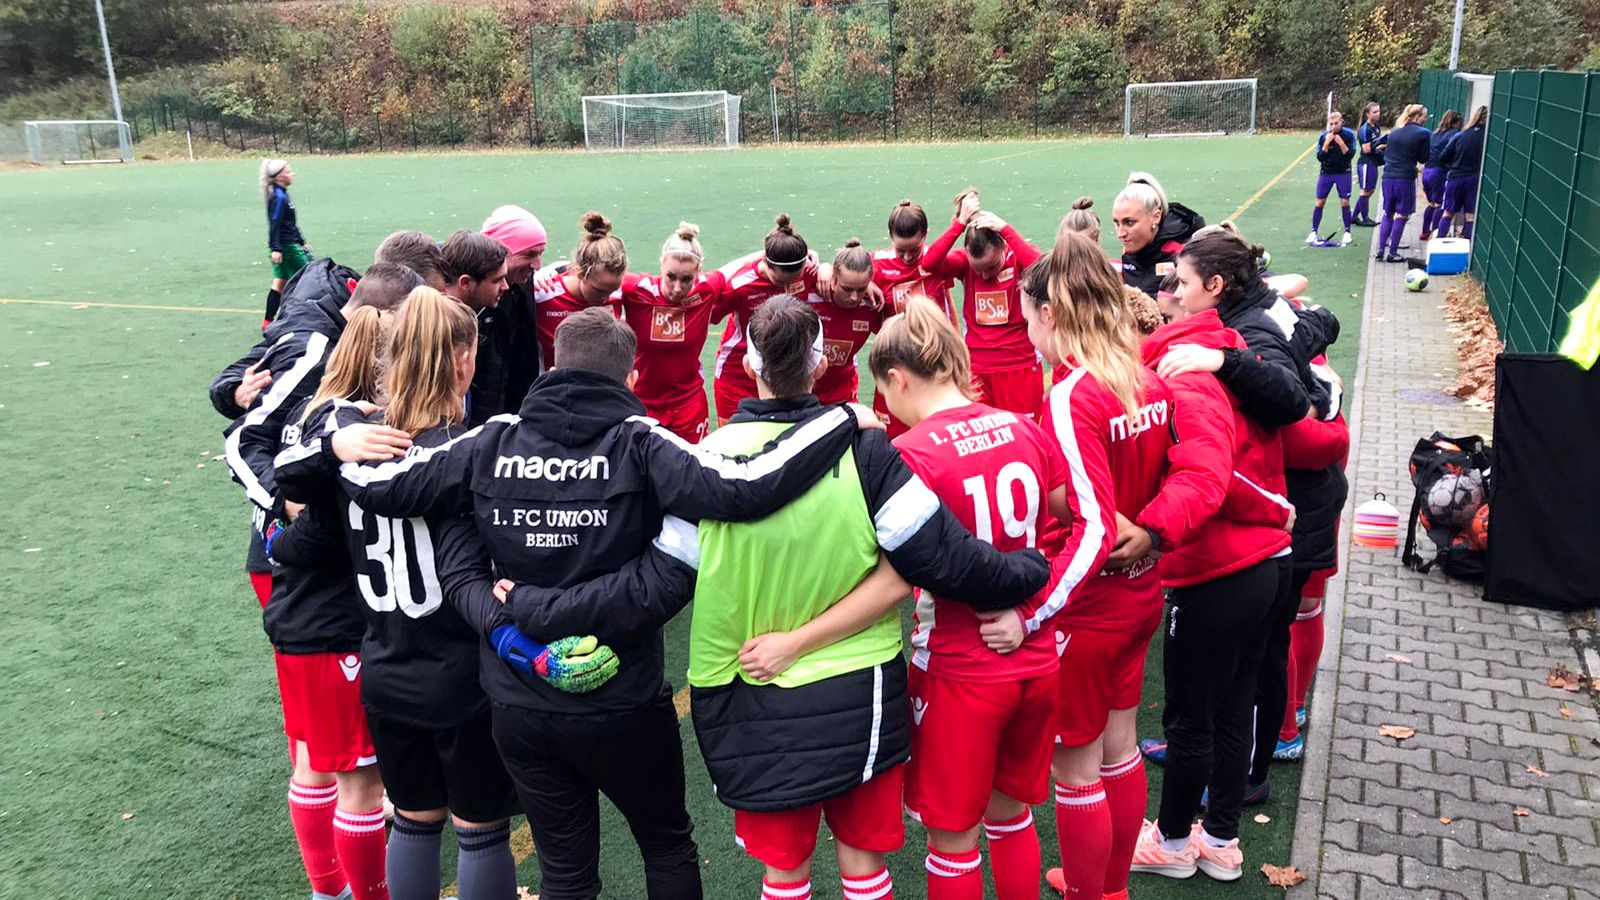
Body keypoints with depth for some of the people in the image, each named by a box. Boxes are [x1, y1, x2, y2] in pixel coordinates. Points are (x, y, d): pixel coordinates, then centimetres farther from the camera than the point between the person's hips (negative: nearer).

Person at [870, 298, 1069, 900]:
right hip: (1036, 662, 6)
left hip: (960, 675, -6)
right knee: (1012, 814, 26)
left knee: (952, 839, 15)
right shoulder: (1024, 429, -2)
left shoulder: (910, 455, -20)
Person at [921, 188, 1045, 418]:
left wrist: (1006, 229, -27)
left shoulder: (1018, 258, -7)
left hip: (1020, 368, -2)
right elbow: (929, 263, -20)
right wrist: (959, 224, -22)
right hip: (976, 370, 2)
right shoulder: (964, 261, -3)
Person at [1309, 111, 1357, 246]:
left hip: (1343, 173, -1)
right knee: (1320, 202, 1)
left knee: (1345, 202, -3)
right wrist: (1326, 143, -22)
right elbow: (1320, 158, -10)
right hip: (1326, 173, 1)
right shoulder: (1323, 136, -6)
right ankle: (1314, 232, 10)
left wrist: (1340, 142, -25)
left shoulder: (1349, 135, -9)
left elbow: (1350, 155, -14)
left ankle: (1347, 233, 8)